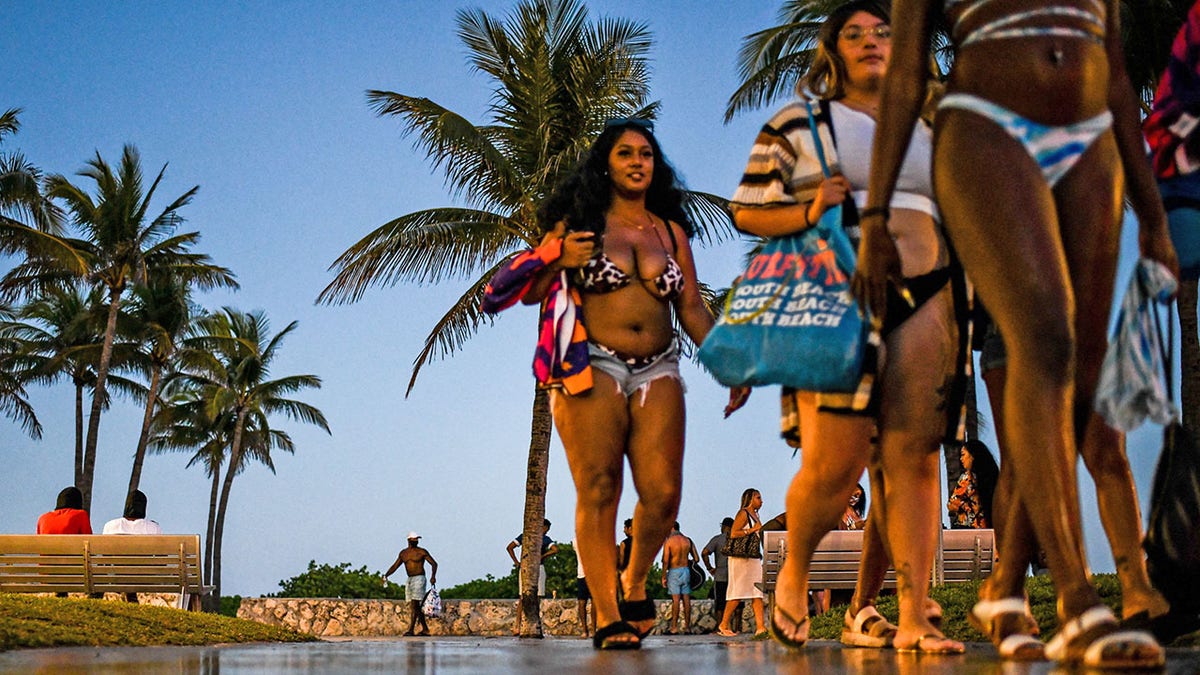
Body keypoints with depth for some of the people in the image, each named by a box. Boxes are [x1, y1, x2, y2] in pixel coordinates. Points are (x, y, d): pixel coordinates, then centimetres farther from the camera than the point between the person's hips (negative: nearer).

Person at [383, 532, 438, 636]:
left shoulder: (422, 552, -2)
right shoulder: (403, 553, 12)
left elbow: (434, 564, -1)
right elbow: (395, 566, 14)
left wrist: (433, 576, -17)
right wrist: (386, 575, -1)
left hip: (419, 579, -6)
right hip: (409, 580, 6)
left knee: (415, 605, -14)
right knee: (416, 606, 7)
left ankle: (411, 629, -16)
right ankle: (425, 629, 15)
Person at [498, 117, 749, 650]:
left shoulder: (671, 231, 17)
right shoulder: (576, 224, 8)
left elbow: (692, 308, 15)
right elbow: (529, 292, 10)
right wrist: (558, 261, -10)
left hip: (657, 371, 3)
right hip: (591, 367, -3)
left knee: (663, 493, -8)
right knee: (598, 491, -8)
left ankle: (634, 584, 19)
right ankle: (607, 617, -5)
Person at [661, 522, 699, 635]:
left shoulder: (668, 541, -6)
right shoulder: (688, 540, 7)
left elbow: (665, 560, -11)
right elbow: (696, 559, 7)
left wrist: (663, 576, -5)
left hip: (674, 571, -4)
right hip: (686, 570, 4)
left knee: (675, 599, -6)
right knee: (686, 599, 6)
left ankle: (674, 627, -7)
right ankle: (687, 627, 8)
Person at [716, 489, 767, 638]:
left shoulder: (755, 515, 19)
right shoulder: (743, 514, -8)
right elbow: (733, 533, -19)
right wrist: (752, 529, -18)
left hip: (754, 558, 9)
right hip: (741, 558, -9)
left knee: (757, 593, -1)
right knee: (738, 592, -7)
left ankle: (760, 628, -6)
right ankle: (723, 625, 2)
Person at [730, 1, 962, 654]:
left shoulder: (926, 132, 23)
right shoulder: (796, 124, 10)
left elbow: (947, 218, 30)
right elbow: (746, 211, 4)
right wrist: (807, 212, -13)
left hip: (923, 301, 4)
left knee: (912, 458, -5)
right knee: (834, 462, -12)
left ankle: (912, 618, -2)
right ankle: (793, 577, 16)